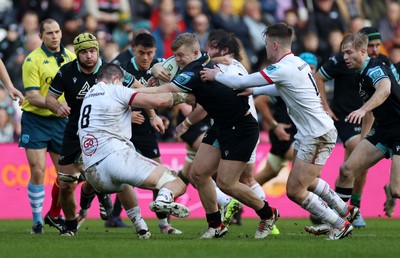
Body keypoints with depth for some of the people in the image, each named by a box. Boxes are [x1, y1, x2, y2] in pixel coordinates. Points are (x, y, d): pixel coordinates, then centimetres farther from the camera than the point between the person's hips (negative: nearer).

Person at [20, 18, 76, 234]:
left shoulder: (71, 57, 5)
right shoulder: (33, 60, -10)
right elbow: (33, 97, -16)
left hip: (61, 121, 4)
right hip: (35, 120, -4)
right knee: (38, 171, -10)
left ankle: (54, 215, 24)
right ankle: (37, 220, 1)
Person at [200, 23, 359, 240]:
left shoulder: (283, 69, -21)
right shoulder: (297, 63, 8)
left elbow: (241, 82, -16)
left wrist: (216, 75, 0)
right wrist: (254, 91, 22)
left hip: (317, 136, -10)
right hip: (309, 133, 10)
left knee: (295, 191, -5)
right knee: (306, 181, 27)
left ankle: (340, 225, 4)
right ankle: (346, 210, 36)